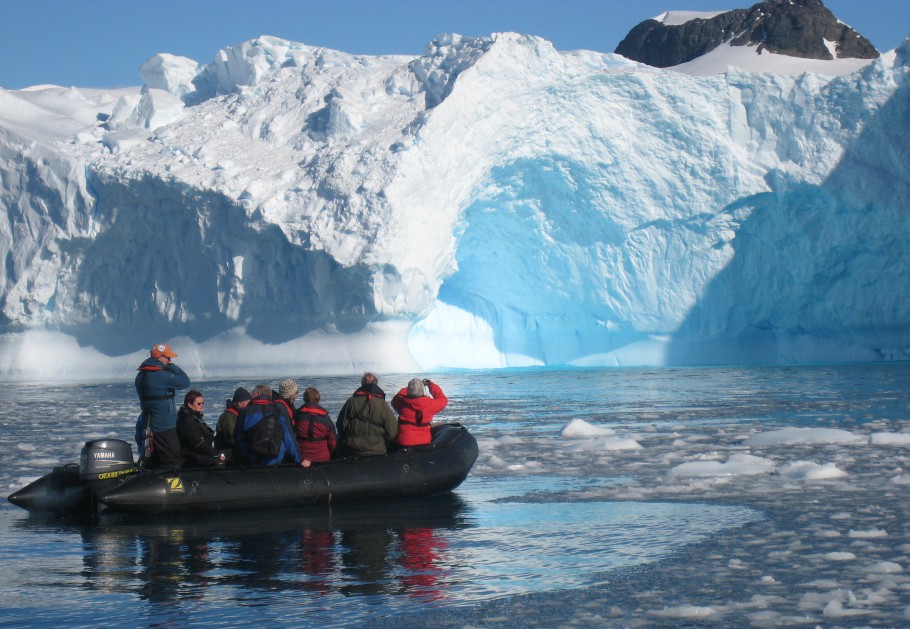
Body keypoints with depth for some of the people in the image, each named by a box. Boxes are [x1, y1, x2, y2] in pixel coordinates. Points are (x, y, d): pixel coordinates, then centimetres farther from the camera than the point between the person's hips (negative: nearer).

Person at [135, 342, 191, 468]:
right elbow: (184, 382, -12)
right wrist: (173, 367, -1)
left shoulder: (140, 376, 11)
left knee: (152, 462, 13)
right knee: (172, 461, -5)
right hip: (165, 426, -9)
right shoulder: (161, 375, -19)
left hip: (148, 425, 9)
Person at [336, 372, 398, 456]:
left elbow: (341, 425, 2)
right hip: (376, 452, -1)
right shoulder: (383, 405, -5)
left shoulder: (351, 402, -1)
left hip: (351, 452, 1)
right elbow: (392, 431, -5)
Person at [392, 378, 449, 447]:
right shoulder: (429, 403, -13)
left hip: (403, 443, 0)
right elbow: (443, 400, 8)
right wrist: (431, 385, 16)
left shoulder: (402, 402, -10)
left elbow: (395, 400, 16)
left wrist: (410, 387, 21)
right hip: (423, 442, 0)